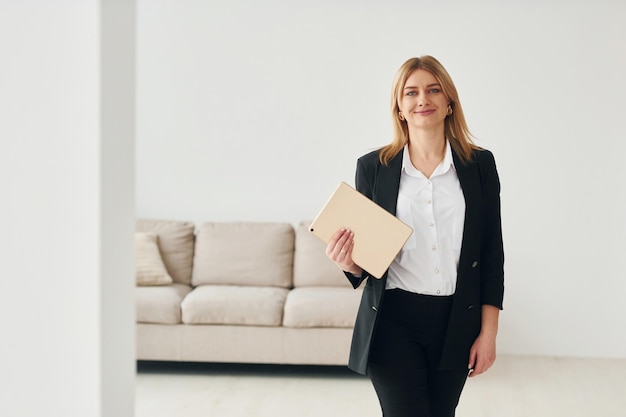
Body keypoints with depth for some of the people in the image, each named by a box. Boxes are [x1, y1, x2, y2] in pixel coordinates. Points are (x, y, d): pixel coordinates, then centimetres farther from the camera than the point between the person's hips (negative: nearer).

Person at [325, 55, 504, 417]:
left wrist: (489, 332, 0)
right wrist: (350, 262, -18)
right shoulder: (373, 167, 0)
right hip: (394, 322, -1)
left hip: (456, 321, 2)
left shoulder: (480, 165, 1)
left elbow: (492, 253, 3)